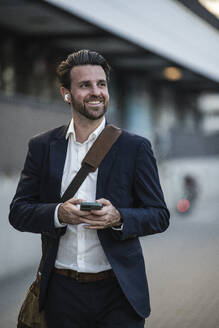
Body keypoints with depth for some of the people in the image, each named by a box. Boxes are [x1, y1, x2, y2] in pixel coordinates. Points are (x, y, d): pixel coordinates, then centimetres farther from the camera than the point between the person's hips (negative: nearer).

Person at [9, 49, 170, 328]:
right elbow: (18, 212, 3)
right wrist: (58, 213, -16)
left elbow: (159, 215, 0)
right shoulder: (42, 147, 5)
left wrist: (118, 218, -19)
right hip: (62, 291, 1)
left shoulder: (135, 147, 0)